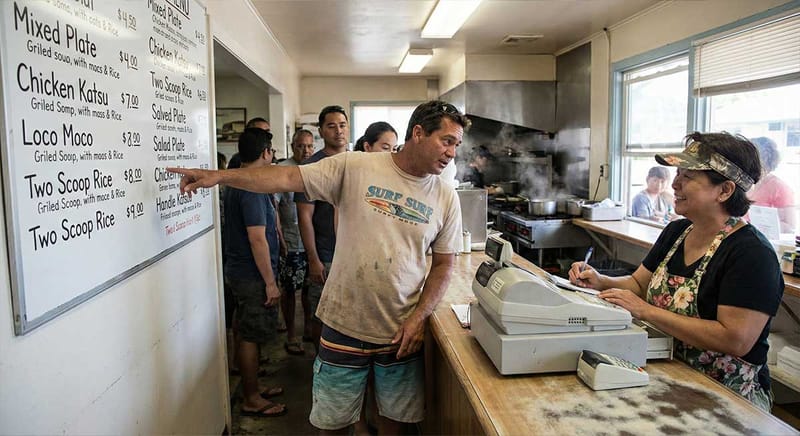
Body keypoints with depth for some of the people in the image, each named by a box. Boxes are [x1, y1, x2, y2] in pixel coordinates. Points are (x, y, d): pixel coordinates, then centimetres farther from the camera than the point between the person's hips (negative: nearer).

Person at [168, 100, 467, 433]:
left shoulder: (446, 198, -1)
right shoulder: (354, 167, -9)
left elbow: (443, 264, 4)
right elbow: (288, 178, -12)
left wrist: (419, 318, -7)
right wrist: (220, 176, -20)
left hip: (402, 331, 2)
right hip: (344, 325, -2)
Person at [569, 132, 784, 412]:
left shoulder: (752, 253, -17)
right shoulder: (676, 232, 7)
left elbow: (736, 340, -24)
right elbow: (639, 284, 15)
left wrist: (646, 311, -24)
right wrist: (600, 282, -6)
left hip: (725, 393, -6)